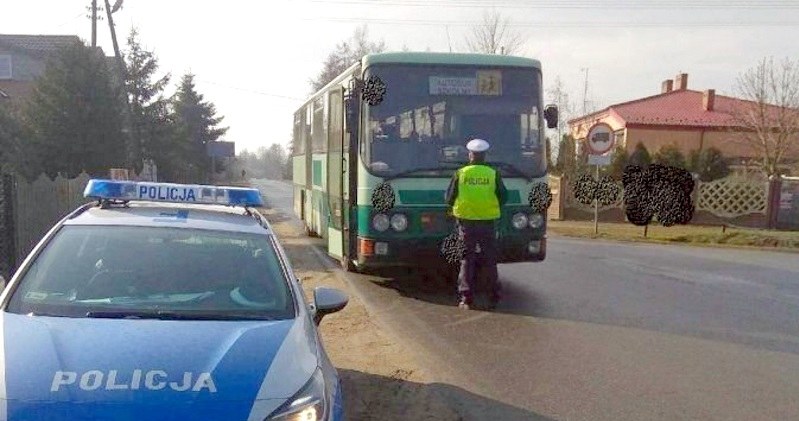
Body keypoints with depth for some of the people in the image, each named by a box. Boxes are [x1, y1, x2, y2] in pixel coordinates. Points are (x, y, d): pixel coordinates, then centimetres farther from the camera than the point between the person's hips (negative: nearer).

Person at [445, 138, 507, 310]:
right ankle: (493, 297, 14)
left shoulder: (460, 174, -2)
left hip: (466, 222, 0)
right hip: (488, 223, 0)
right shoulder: (493, 174, -2)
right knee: (489, 260, 10)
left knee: (467, 260, 6)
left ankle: (465, 298, 3)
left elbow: (449, 199, 2)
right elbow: (503, 197, 4)